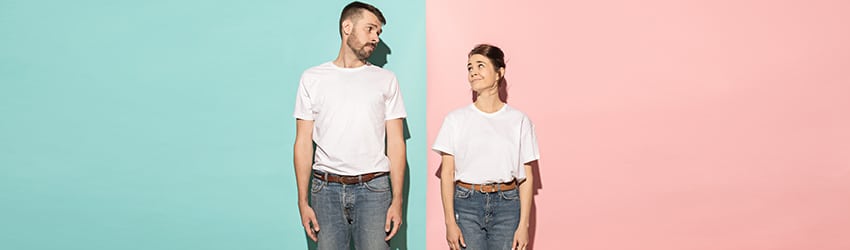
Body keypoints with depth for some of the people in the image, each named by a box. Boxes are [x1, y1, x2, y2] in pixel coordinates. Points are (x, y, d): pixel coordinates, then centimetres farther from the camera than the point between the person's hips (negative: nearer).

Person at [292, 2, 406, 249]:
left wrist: (397, 200, -4)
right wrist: (303, 202, -1)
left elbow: (395, 142, 4)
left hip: (373, 188, 0)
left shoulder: (386, 79, 7)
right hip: (327, 188, 0)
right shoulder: (312, 78, 6)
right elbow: (303, 142, 5)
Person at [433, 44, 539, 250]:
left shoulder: (519, 120, 4)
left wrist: (523, 225, -2)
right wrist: (450, 222, -4)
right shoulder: (456, 119, 4)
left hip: (506, 204, 0)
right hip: (466, 203, 0)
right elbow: (447, 174, 2)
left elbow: (526, 177, 3)